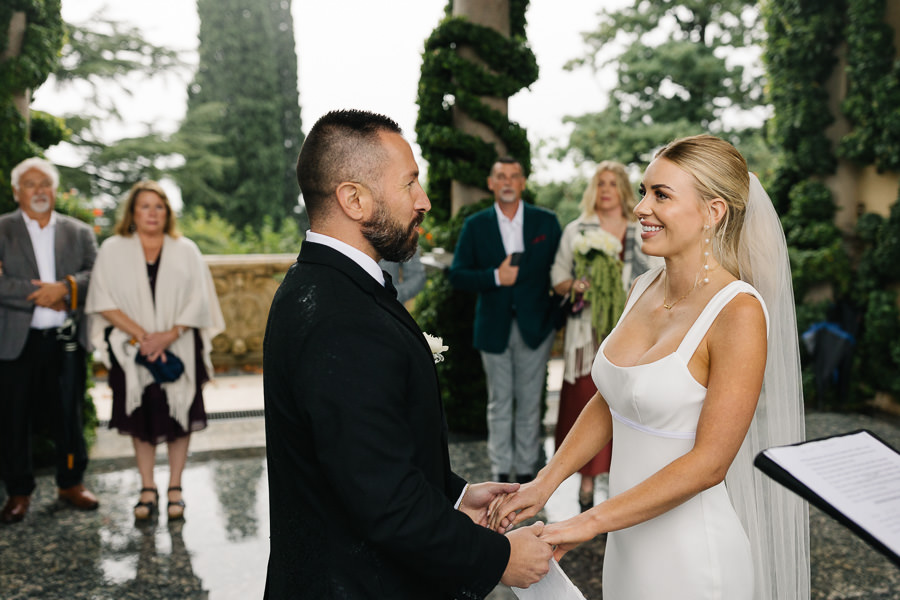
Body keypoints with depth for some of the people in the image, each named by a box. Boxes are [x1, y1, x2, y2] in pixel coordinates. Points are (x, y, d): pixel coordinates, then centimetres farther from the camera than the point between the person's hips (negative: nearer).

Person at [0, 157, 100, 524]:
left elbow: (97, 273, -3)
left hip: (67, 339, 2)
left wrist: (65, 287, -19)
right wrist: (39, 296, -15)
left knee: (69, 414, 11)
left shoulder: (79, 232, 10)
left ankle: (71, 482, 27)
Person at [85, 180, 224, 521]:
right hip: (132, 351, 0)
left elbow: (197, 302, 0)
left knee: (178, 417, 2)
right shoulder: (112, 250, 3)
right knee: (142, 420, 7)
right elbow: (104, 302, -3)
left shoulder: (185, 251, 4)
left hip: (179, 350, 0)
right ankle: (147, 490, 18)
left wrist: (168, 335, -13)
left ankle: (175, 489, 14)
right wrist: (142, 335, -13)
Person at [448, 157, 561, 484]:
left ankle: (526, 471, 19)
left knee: (529, 403, 7)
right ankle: (500, 472, 18)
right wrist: (495, 277, -16)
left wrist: (559, 313, -4)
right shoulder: (475, 225, 3)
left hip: (534, 325, 0)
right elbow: (457, 276, -2)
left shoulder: (546, 221, 4)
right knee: (499, 404, 8)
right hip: (494, 328, 0)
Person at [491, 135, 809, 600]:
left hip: (691, 556, -6)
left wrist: (591, 522, -20)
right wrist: (544, 484, 0)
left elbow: (709, 462, -21)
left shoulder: (739, 313, -20)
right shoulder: (644, 288, 1)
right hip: (630, 538, 6)